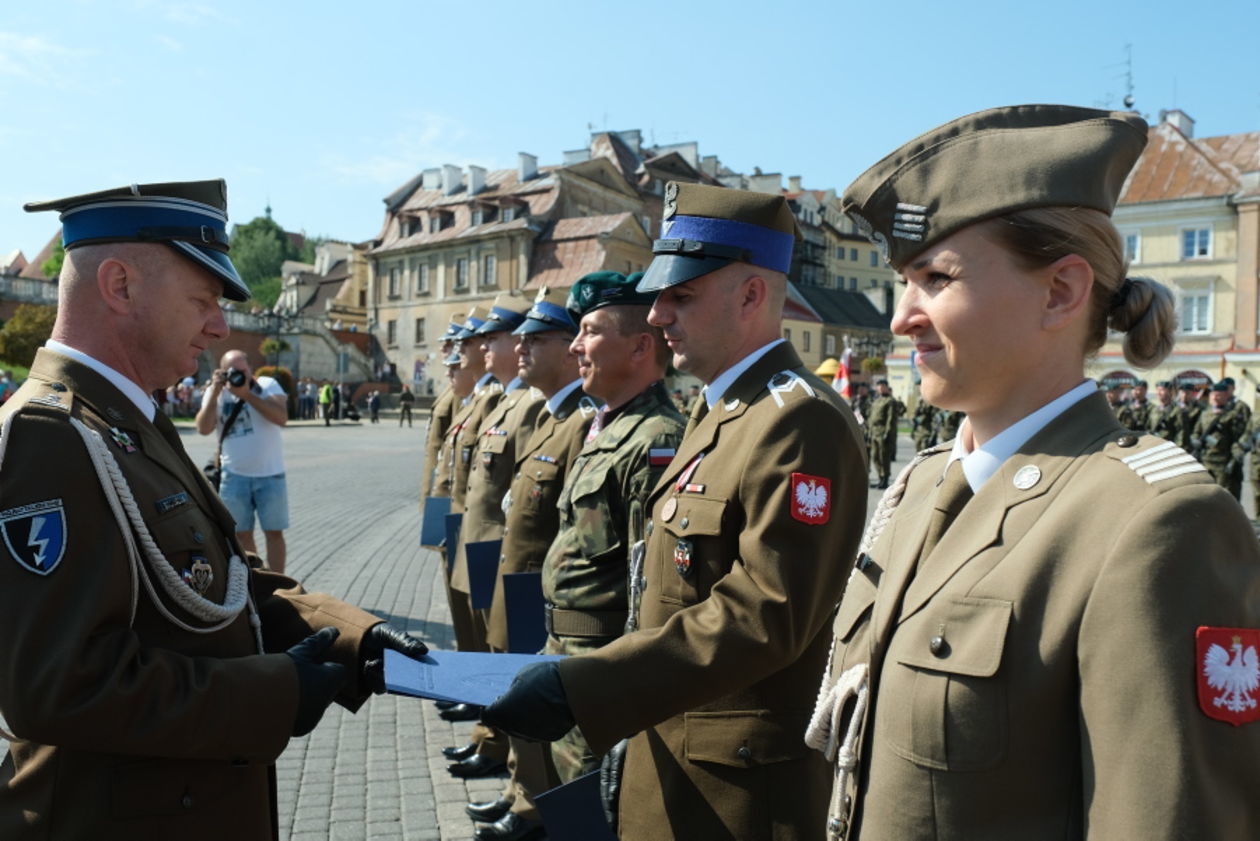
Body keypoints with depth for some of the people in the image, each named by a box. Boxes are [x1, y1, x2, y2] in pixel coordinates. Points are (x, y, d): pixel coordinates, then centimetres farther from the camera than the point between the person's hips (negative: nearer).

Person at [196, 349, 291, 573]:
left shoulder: (268, 385, -3)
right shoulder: (216, 392, 3)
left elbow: (282, 418, -20)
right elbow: (204, 429, -10)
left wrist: (247, 394, -23)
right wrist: (215, 392, -17)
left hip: (270, 475, -2)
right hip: (235, 476, 2)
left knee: (274, 532, 3)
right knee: (242, 534, 10)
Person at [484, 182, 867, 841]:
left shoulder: (801, 422, -21)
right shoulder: (716, 412, 10)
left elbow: (765, 617, -27)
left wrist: (577, 691, -28)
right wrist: (630, 729, 13)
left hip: (742, 785, -8)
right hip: (671, 759, 9)